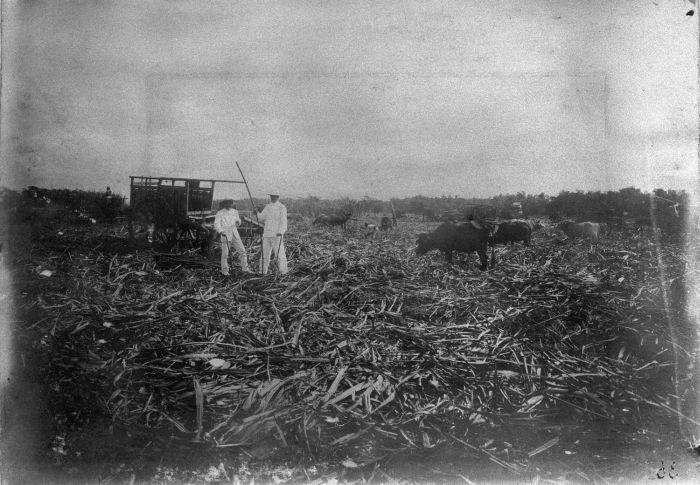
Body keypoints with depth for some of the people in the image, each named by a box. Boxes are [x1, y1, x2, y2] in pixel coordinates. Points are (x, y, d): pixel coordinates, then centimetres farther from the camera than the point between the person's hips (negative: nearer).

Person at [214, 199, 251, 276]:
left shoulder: (235, 212, 10)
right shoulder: (220, 213, -2)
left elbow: (238, 220, 20)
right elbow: (216, 224, -7)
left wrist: (238, 222, -5)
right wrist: (221, 232, -23)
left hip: (235, 235, 4)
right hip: (225, 236, -4)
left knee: (242, 251, -2)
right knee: (225, 254, -1)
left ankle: (245, 268, 6)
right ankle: (224, 271, 12)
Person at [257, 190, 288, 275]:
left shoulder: (282, 208, -3)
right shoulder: (268, 207, 16)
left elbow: (283, 221, -11)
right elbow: (261, 218, 17)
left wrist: (281, 232, -24)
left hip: (277, 235, -6)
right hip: (267, 234, 6)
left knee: (279, 253, -6)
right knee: (265, 253, 7)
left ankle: (283, 271, 2)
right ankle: (263, 271, 13)